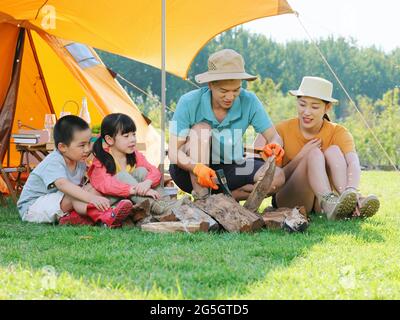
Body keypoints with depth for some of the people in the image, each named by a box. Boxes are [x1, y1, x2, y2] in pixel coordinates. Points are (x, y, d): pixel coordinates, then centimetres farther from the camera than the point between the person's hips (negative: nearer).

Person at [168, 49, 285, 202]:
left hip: (229, 169, 2)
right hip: (191, 172, -2)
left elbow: (274, 136, -10)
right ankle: (200, 198, -28)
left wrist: (274, 146, -37)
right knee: (201, 128, -31)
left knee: (277, 177, -22)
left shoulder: (249, 101, -14)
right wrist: (197, 168, -43)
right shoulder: (189, 102, -20)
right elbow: (174, 152, -22)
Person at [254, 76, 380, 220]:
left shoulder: (338, 133, -3)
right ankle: (329, 203, -52)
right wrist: (301, 157, -23)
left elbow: (353, 162, -26)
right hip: (287, 200, -1)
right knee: (314, 153, -25)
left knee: (333, 150, -21)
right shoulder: (283, 130, -4)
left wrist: (351, 190, -47)